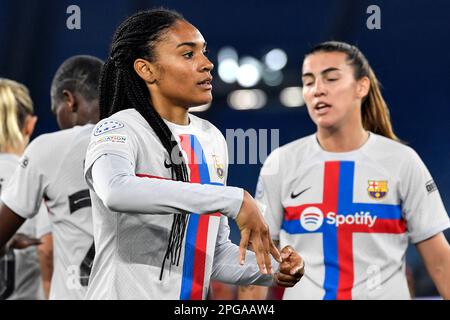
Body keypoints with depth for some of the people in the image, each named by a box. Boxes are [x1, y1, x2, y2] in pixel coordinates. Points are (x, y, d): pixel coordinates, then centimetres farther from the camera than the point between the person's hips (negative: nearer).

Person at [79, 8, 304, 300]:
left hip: (195, 297, 6)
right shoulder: (118, 130, -11)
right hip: (125, 292, -6)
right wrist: (233, 200, -35)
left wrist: (271, 271, -3)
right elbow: (117, 191, -35)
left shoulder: (212, 139, 8)